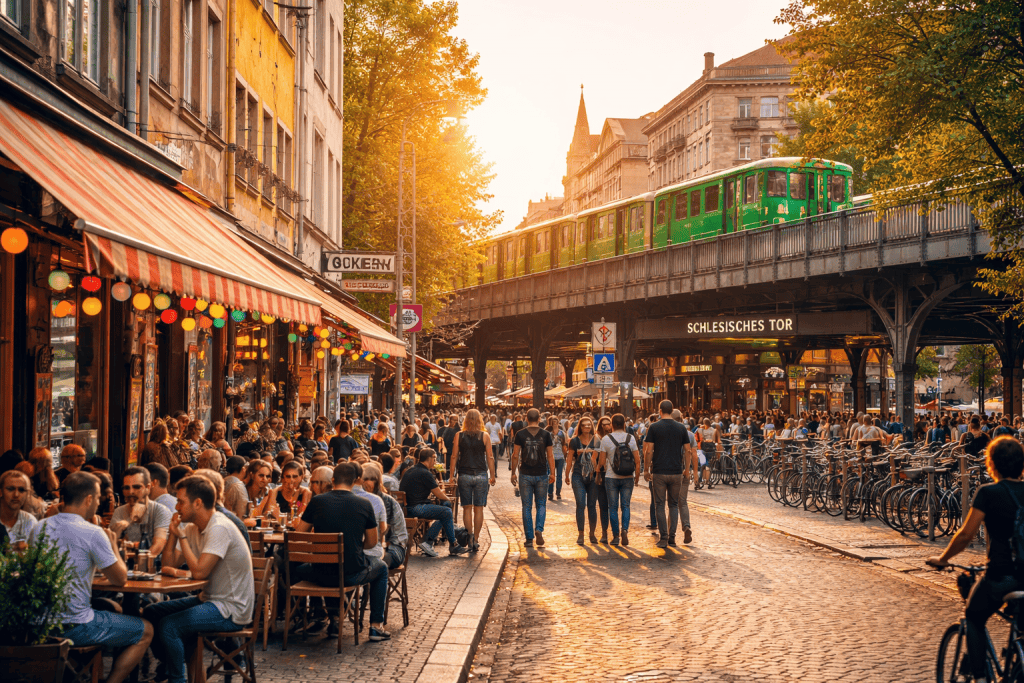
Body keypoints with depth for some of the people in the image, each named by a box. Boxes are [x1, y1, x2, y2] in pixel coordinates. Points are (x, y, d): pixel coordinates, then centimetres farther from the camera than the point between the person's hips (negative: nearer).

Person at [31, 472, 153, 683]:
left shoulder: (39, 528, 4)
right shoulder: (92, 533, -16)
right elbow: (120, 579, -6)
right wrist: (113, 545, 8)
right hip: (74, 626, -7)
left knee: (114, 609, 31)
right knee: (146, 631, 9)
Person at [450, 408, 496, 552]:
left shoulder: (459, 436, -1)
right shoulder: (485, 436, -2)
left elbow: (454, 457, -1)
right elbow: (490, 458, -1)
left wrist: (452, 475, 6)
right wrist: (492, 476, 6)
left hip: (464, 475, 0)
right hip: (481, 475, 0)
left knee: (467, 508, 5)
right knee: (478, 508, 6)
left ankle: (469, 540, 1)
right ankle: (476, 540, 6)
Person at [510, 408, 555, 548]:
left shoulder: (520, 434, -3)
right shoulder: (545, 434, -1)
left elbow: (515, 455, -3)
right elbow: (550, 455, 0)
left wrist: (513, 473, 6)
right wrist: (552, 473, 8)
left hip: (526, 475, 0)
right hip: (542, 474, 0)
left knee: (527, 507, 6)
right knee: (541, 504, 15)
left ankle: (529, 539, 6)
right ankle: (539, 529, -8)